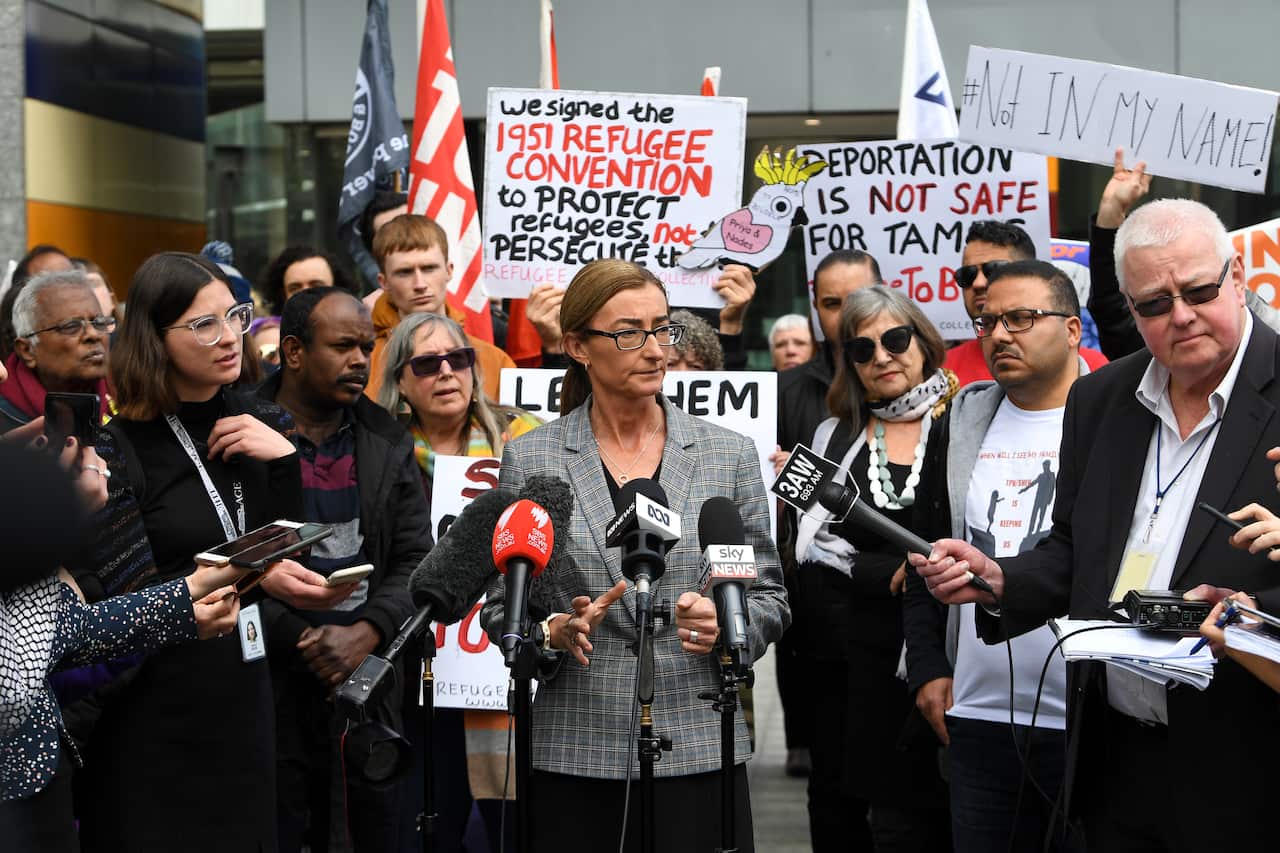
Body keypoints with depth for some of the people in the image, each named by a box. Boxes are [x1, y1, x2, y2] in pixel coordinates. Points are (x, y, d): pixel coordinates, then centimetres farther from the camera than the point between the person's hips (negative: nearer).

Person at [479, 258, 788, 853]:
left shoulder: (730, 454, 6)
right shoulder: (530, 459, 3)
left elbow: (769, 597, 9)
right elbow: (500, 606, 7)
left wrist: (726, 624, -12)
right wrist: (553, 632, -13)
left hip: (699, 752, 1)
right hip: (573, 756, -1)